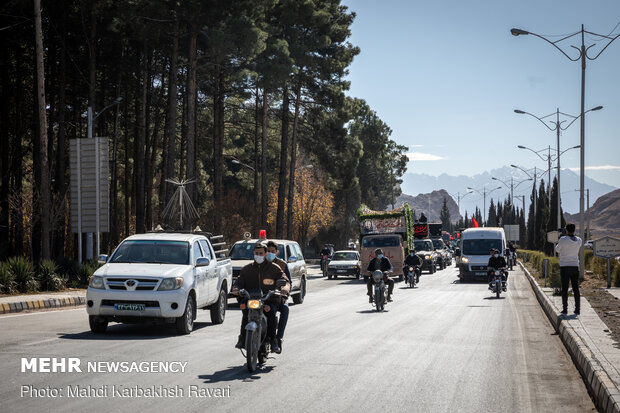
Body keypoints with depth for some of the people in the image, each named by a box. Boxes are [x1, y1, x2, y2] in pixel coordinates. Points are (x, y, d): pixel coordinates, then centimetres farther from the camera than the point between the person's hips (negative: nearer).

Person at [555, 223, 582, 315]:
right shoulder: (579, 240, 2)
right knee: (576, 288, 6)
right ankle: (577, 309, 5)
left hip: (564, 267, -3)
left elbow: (557, 249, 3)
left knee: (565, 289, -1)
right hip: (575, 266, 3)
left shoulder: (563, 240, -11)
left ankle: (565, 308, -2)